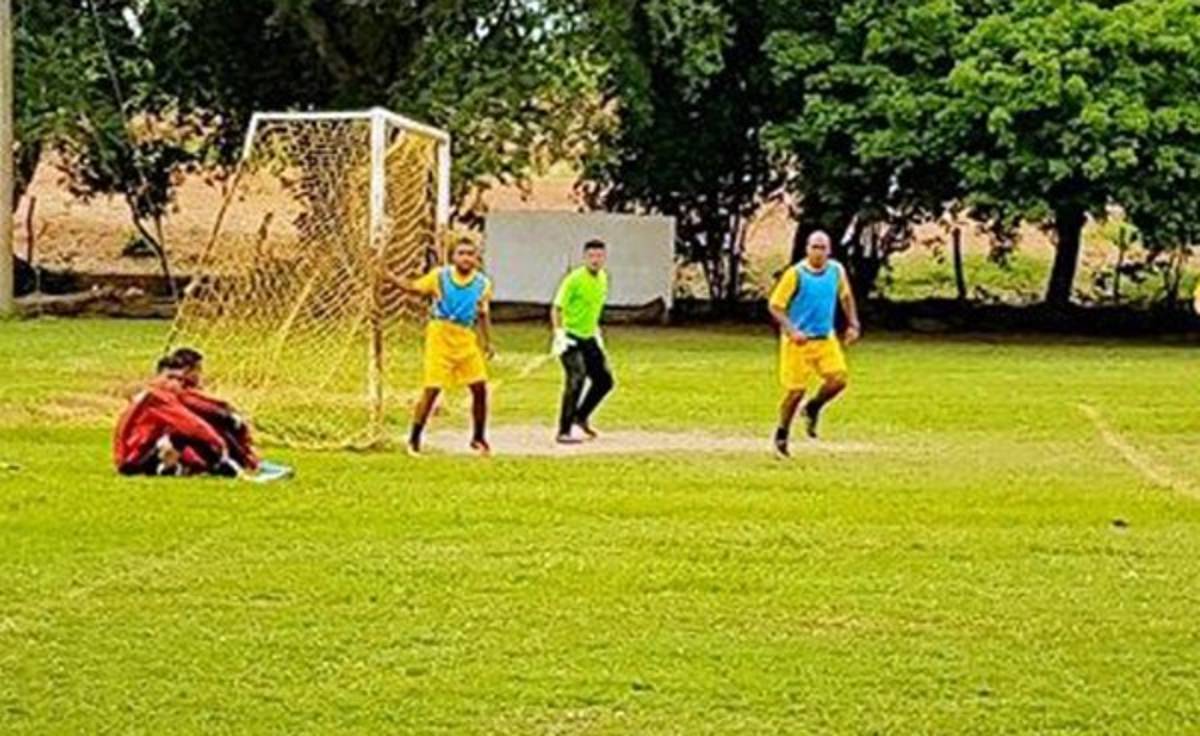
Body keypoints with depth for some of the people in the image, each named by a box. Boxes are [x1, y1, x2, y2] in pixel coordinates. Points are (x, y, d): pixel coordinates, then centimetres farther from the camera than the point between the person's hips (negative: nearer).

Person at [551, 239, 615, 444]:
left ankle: (581, 416, 28)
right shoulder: (574, 279, -17)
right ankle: (564, 432, -14)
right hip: (570, 338, -8)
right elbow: (557, 308, -18)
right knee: (576, 380, -19)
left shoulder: (603, 277, 6)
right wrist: (559, 333, -27)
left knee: (605, 380, 8)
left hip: (589, 337, 8)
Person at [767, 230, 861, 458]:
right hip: (798, 341, -4)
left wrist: (853, 324, 9)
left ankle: (813, 409, 16)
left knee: (838, 378, -14)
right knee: (796, 390, -2)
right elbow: (775, 306, -10)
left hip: (826, 339, 4)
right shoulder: (795, 274, -13)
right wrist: (791, 331, -23)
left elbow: (846, 297, 19)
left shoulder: (836, 270, 1)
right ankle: (782, 435, 19)